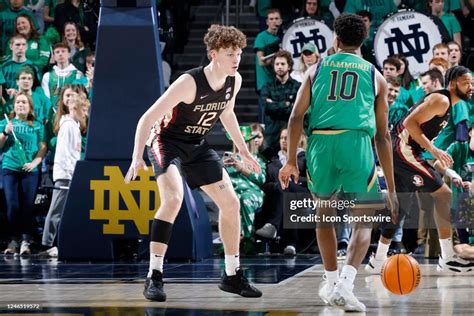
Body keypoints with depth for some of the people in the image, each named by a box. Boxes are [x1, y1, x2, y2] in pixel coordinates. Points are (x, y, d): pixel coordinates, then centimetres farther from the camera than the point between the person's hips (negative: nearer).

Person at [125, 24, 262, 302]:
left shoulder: (235, 81, -7)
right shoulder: (190, 83, -29)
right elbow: (148, 118, -26)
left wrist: (243, 150, 21)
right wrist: (137, 158, -33)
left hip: (197, 146, 7)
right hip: (168, 141, -7)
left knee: (231, 203, 5)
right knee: (174, 199, -30)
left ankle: (233, 275, 21)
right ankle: (154, 277, -25)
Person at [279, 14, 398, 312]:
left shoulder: (317, 69, 18)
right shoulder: (375, 76, 17)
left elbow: (297, 117, 5)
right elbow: (383, 135, 14)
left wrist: (291, 161, 11)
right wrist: (391, 189, 16)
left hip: (321, 143, 2)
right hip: (357, 142, -2)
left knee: (325, 212, 25)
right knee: (363, 222, 6)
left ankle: (332, 282, 32)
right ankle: (345, 284, -16)